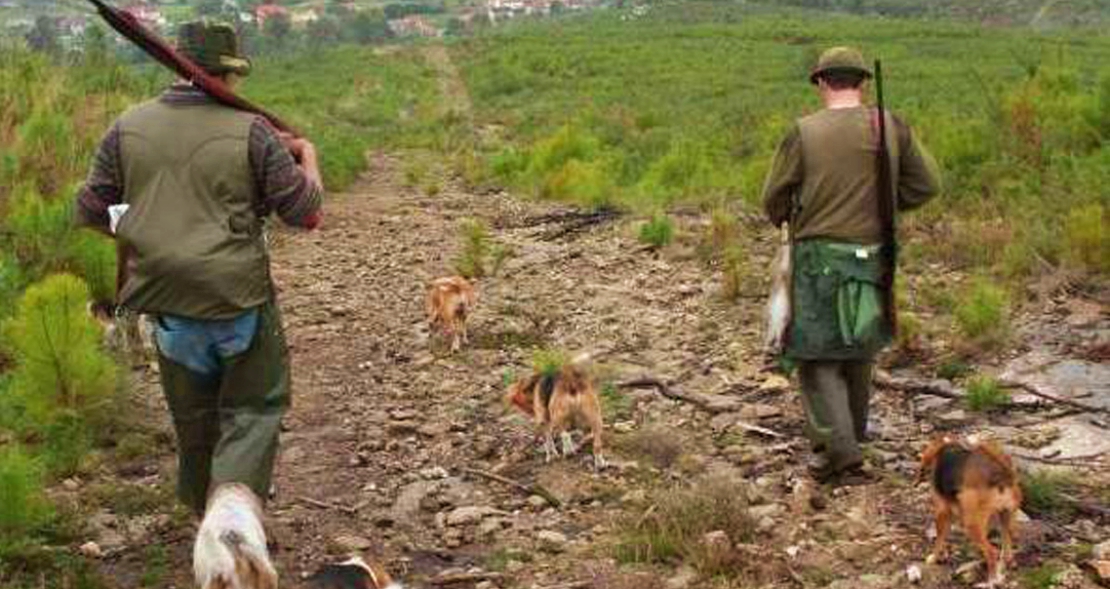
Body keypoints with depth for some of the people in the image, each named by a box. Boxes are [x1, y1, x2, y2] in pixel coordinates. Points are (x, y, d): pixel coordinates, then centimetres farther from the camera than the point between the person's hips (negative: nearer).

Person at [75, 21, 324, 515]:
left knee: (193, 414, 21)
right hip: (238, 296, -4)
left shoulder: (128, 128, 0)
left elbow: (89, 210, 7)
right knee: (255, 406, 11)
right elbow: (304, 211, -5)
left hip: (166, 299, 4)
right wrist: (308, 156, 12)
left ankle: (206, 512, 37)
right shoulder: (250, 131, -11)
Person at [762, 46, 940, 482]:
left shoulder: (803, 132, -10)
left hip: (819, 258, -4)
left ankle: (838, 446, -8)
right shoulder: (892, 128, -2)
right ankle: (854, 428, 36)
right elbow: (926, 185, 3)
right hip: (873, 256, 4)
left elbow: (774, 198, -4)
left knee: (817, 356, 2)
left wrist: (788, 222, 18)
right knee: (859, 347, 21)